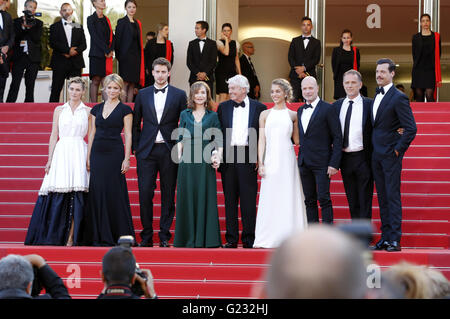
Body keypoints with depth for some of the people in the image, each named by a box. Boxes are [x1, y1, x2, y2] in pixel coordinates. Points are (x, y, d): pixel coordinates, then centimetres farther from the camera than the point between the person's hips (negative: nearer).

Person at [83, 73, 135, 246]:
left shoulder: (125, 110, 1)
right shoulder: (96, 109, 12)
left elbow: (128, 135, -2)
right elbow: (92, 134, 14)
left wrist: (126, 158, -9)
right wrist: (88, 157, 8)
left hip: (114, 154, -4)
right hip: (97, 154, 4)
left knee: (114, 192, -4)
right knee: (97, 192, 2)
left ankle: (121, 234, 3)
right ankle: (100, 236, 7)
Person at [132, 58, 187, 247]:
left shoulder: (179, 95, 5)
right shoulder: (143, 94, 10)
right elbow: (136, 123, 12)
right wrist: (136, 147, 5)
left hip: (169, 150, -1)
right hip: (147, 151, 1)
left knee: (168, 194, 2)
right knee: (145, 193, -2)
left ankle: (165, 236, 8)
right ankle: (146, 236, 6)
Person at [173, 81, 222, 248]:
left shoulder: (213, 116, 9)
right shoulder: (185, 115, 12)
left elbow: (218, 140, 6)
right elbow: (180, 138, 13)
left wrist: (218, 157, -8)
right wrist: (179, 155, 0)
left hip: (206, 163, -1)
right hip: (187, 162, 1)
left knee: (206, 196, -2)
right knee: (187, 197, 1)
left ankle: (206, 238, 3)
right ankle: (188, 238, 7)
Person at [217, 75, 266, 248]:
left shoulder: (259, 108, 4)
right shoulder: (223, 107, 11)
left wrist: (260, 157, -3)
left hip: (248, 156, -2)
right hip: (228, 156, 2)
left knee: (248, 199, -2)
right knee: (230, 199, 5)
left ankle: (249, 239, 5)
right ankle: (231, 238, 9)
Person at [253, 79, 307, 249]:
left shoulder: (292, 115, 9)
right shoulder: (265, 114, 10)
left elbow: (296, 140, 9)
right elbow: (261, 139, 7)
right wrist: (260, 163, -1)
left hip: (287, 159, 0)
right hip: (270, 159, 1)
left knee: (288, 198, -1)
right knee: (269, 198, -2)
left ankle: (288, 237, 3)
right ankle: (266, 238, 1)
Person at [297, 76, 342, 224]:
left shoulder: (327, 109, -6)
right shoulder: (300, 110, 14)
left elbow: (337, 138, -8)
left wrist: (334, 164, -14)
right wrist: (300, 159, 7)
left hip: (321, 163, -6)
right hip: (304, 163, 6)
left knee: (324, 199, -6)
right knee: (309, 200, 9)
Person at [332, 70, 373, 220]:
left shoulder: (369, 104, -3)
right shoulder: (337, 105, 9)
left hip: (362, 158, -4)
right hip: (345, 158, 4)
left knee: (365, 200, 0)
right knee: (352, 200, 12)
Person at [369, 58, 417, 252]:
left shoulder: (398, 98, -12)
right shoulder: (377, 96, 13)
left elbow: (411, 128, -16)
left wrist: (398, 149, -13)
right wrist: (374, 149, 15)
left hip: (390, 155, -8)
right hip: (376, 155, 8)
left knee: (392, 196, -7)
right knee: (382, 198, 10)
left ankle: (395, 240, -5)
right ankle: (385, 238, 14)